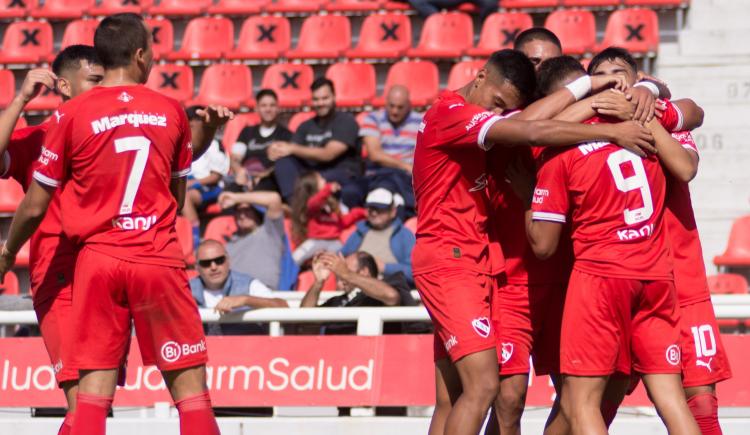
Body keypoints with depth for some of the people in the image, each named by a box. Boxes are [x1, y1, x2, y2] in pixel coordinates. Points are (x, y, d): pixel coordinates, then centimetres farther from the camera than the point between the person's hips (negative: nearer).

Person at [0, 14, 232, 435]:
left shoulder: (72, 114, -1)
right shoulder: (172, 111, 3)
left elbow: (35, 207, 3)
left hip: (98, 258, 0)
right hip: (160, 258, 0)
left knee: (94, 389, 0)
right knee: (191, 385, 3)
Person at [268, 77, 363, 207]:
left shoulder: (346, 122, 1)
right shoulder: (306, 126, 19)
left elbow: (328, 154, -11)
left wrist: (293, 149, -13)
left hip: (343, 178, -5)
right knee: (283, 160, -20)